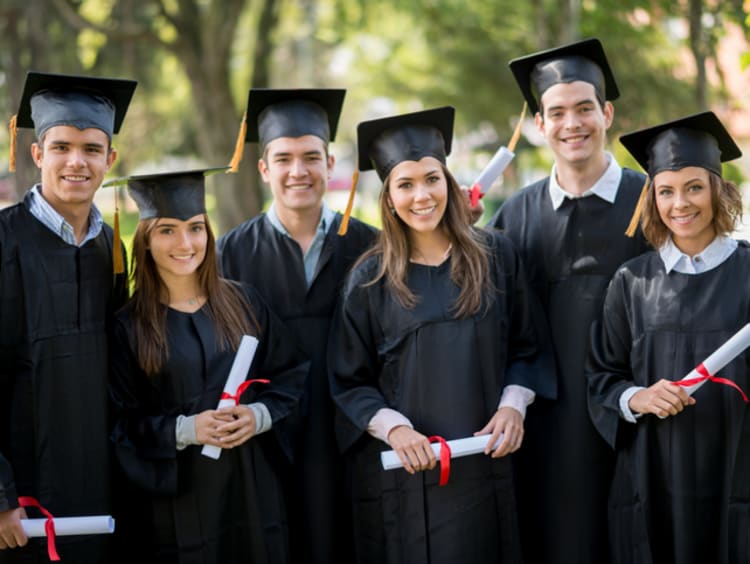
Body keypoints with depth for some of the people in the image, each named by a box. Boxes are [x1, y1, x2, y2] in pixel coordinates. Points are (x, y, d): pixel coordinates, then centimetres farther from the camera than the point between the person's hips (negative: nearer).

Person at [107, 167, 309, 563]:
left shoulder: (243, 304, 5)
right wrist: (183, 430, -19)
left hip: (252, 489, 2)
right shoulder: (129, 325, -2)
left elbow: (292, 375, 7)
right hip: (175, 496, -2)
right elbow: (121, 424, -4)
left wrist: (260, 415, -11)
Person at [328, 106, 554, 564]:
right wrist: (392, 427, -15)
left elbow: (525, 348, 9)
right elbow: (349, 382, 0)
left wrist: (513, 405, -8)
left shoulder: (496, 256, 4)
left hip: (484, 463, 2)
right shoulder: (371, 278, -1)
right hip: (403, 471, -1)